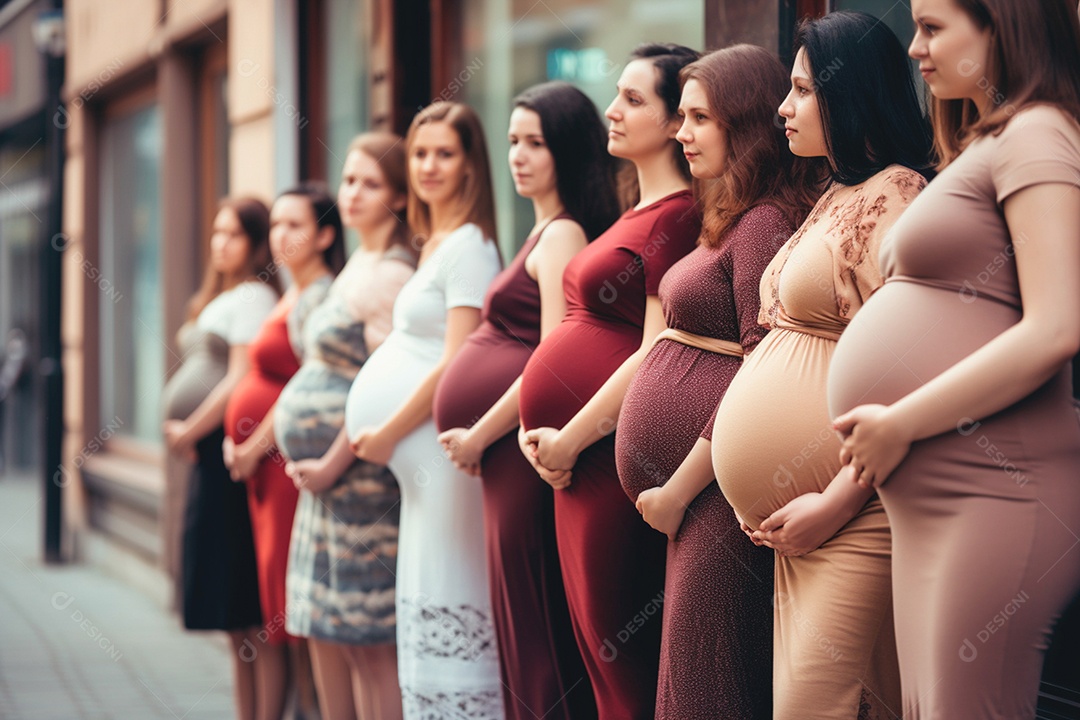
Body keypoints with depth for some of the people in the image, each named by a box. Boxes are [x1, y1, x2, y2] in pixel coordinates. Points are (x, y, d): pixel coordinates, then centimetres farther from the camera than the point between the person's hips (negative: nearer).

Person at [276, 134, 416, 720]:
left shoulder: (389, 275, -14)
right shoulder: (357, 265, 16)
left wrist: (331, 465, -16)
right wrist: (317, 466, 15)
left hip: (360, 475, -10)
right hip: (326, 474, 10)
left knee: (366, 642, -6)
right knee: (324, 633, 13)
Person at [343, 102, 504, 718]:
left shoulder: (468, 245, -12)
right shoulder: (435, 244, 16)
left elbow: (456, 365, -18)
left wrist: (389, 433, -11)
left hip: (443, 445, -9)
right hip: (423, 458, 9)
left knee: (447, 607, -7)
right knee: (431, 606, 11)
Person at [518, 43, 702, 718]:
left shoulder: (676, 215, -12)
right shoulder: (638, 213, 18)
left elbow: (658, 354, -19)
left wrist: (570, 437, -14)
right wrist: (540, 429, 8)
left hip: (614, 452, -10)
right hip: (577, 459, 10)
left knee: (622, 651, -4)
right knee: (594, 638, 12)